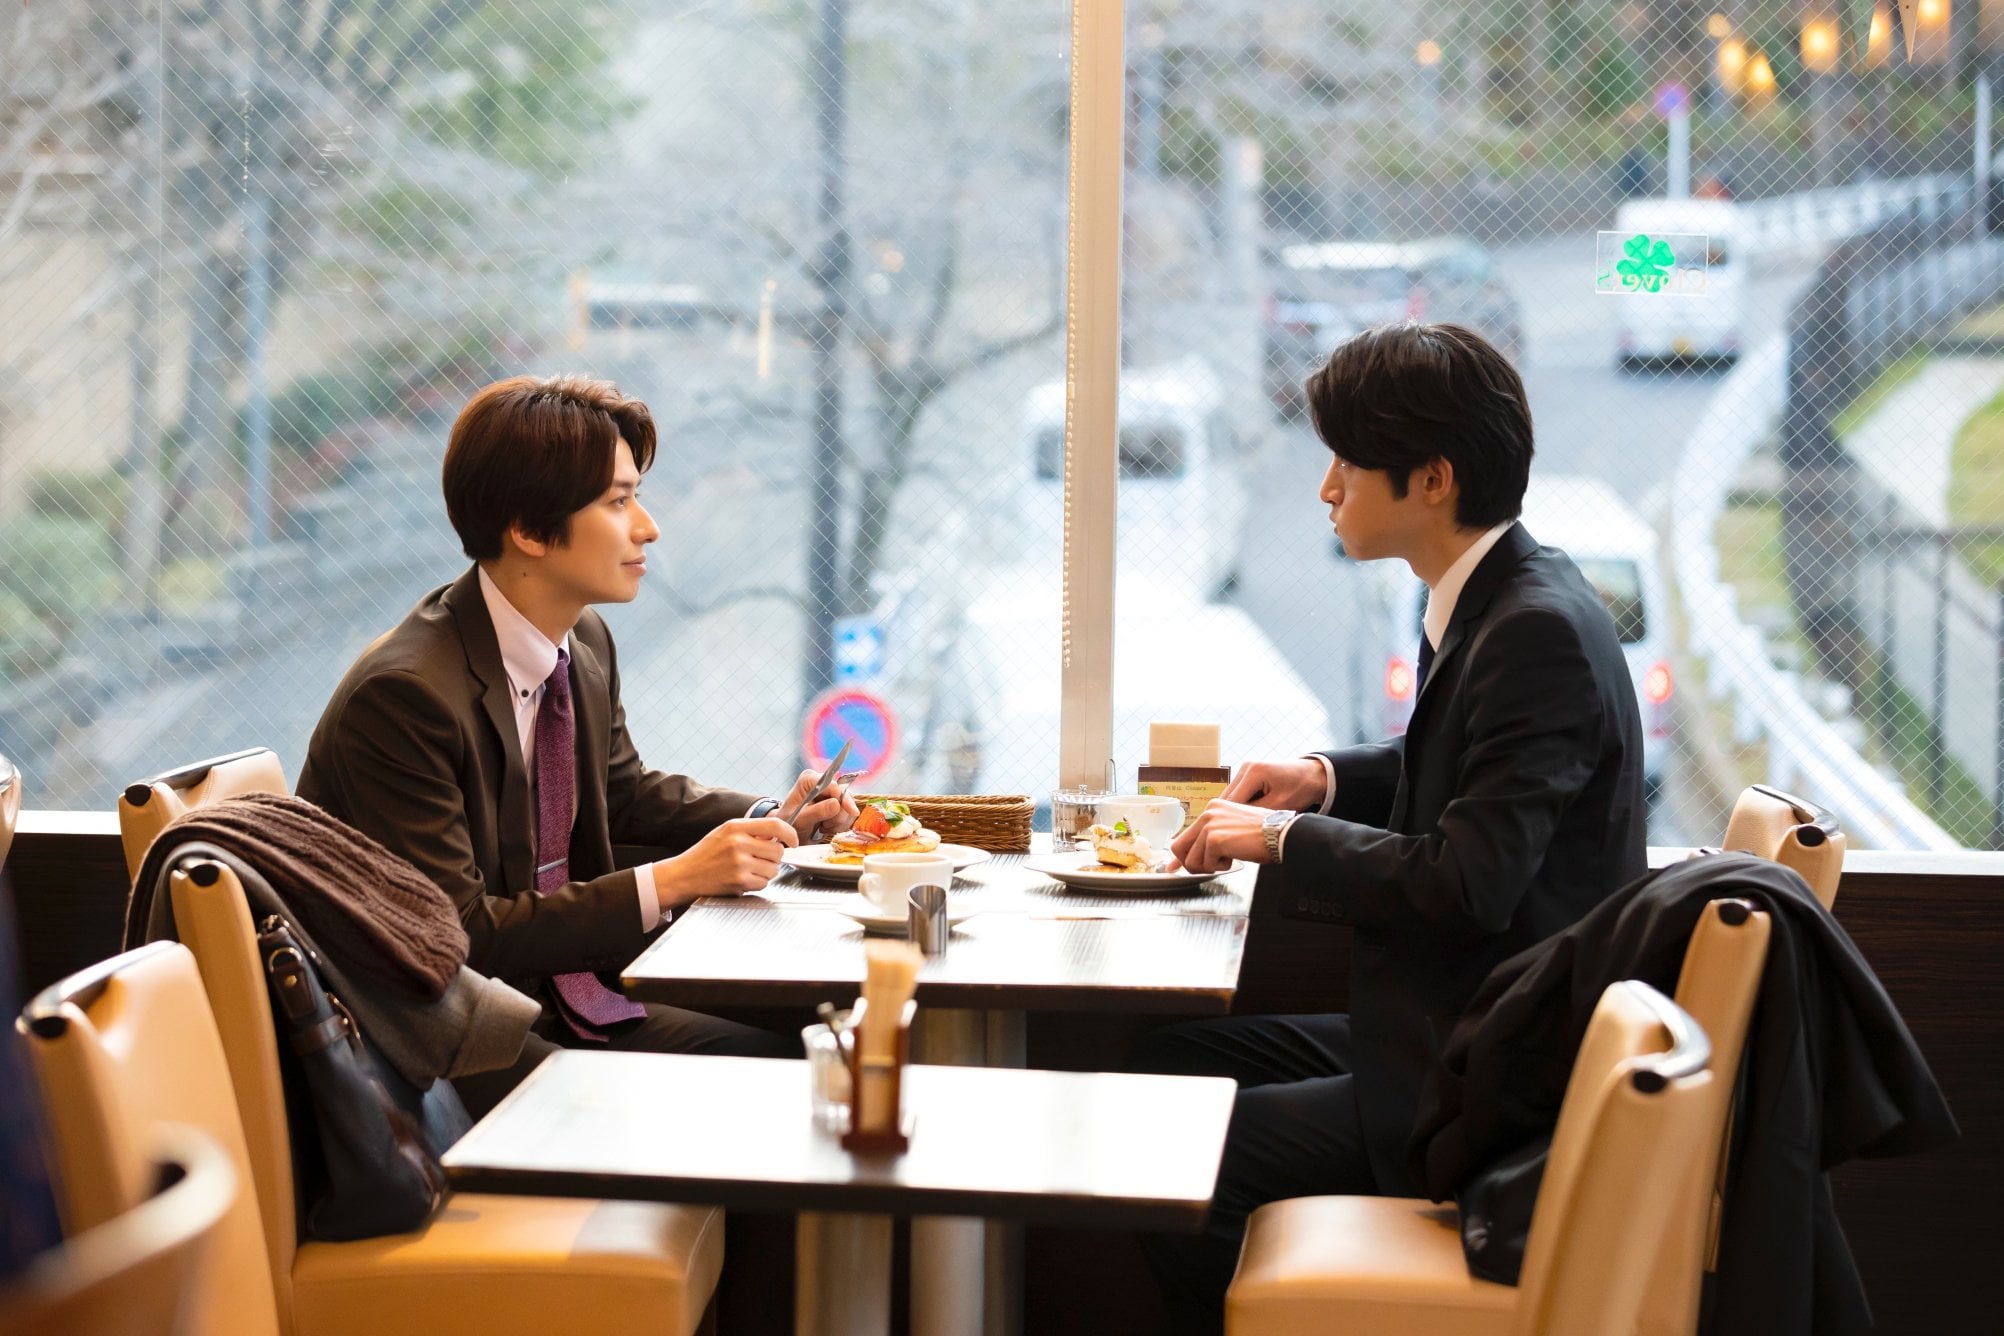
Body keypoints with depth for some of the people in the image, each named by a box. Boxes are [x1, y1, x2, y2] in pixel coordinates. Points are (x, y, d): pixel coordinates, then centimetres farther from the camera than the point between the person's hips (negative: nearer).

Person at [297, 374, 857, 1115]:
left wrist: (770, 819, 7)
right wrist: (671, 881, -23)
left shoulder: (585, 643, 4)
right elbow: (459, 936, -23)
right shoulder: (403, 697, -23)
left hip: (560, 996, 9)